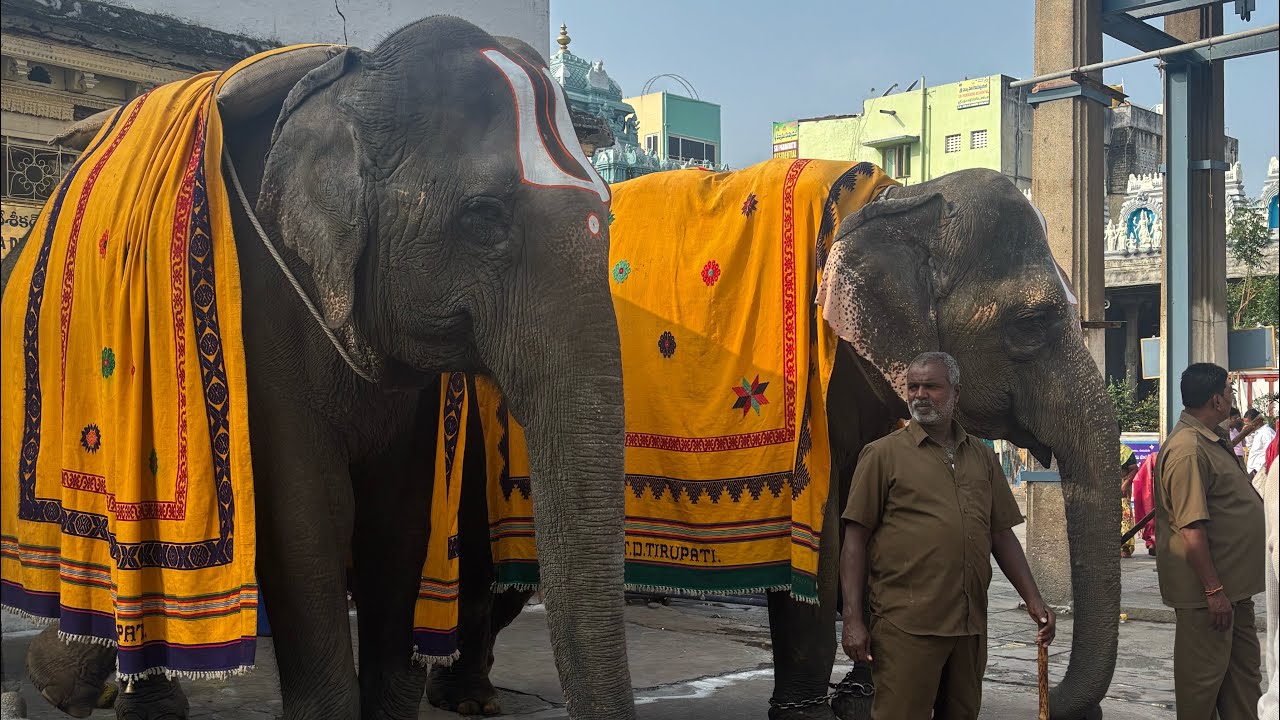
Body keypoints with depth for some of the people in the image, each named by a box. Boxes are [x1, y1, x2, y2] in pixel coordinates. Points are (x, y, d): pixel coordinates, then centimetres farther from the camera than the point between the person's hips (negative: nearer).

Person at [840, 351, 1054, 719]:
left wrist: (1033, 600, 7)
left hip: (969, 623, 5)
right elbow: (856, 539, -4)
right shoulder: (884, 454, 0)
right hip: (906, 625, -5)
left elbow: (1001, 535, 17)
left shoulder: (981, 456, 14)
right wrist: (853, 620, -10)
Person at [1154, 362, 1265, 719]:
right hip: (1208, 588, -10)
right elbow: (1192, 529, -26)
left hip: (1232, 583, 10)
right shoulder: (1187, 449, -23)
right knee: (1204, 676, 2)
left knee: (1244, 670, 18)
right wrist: (1213, 590, -25)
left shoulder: (1211, 440, 11)